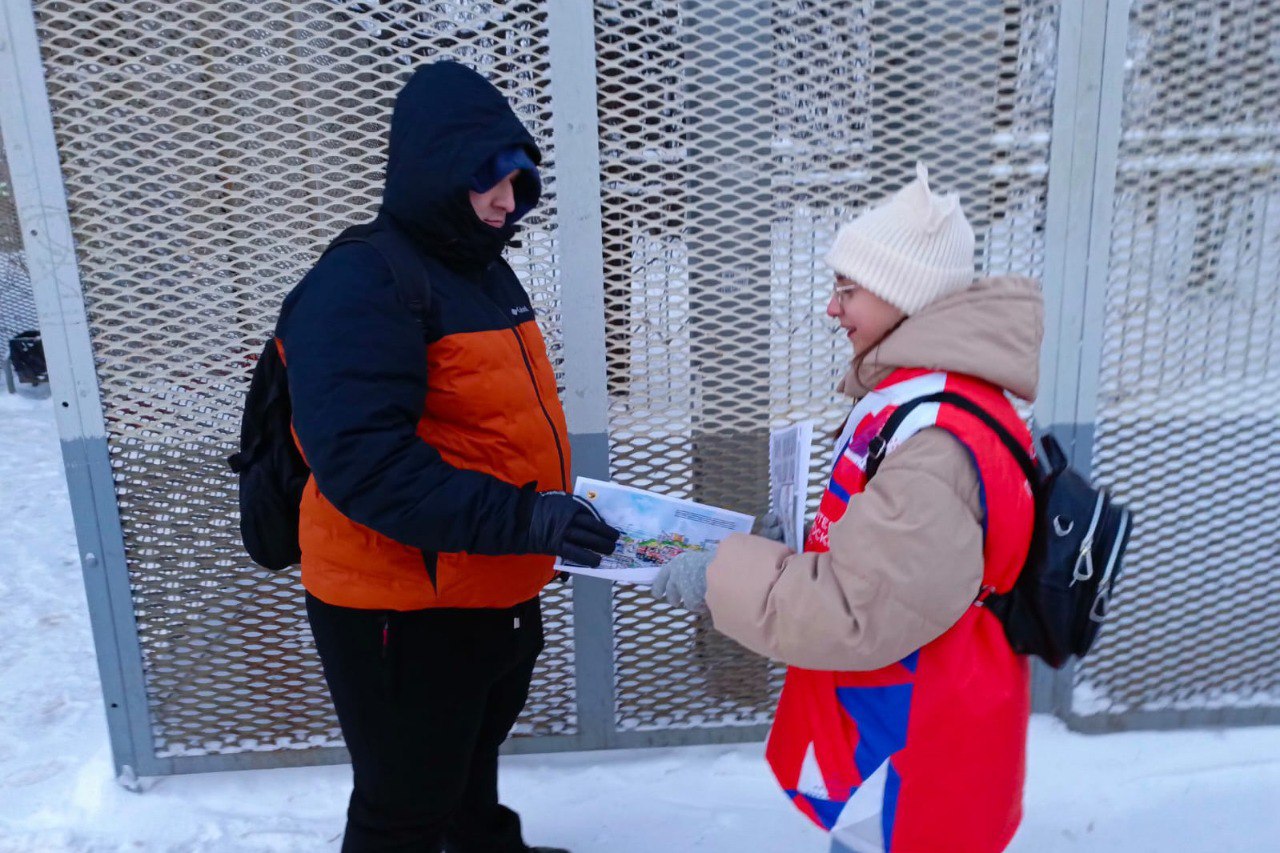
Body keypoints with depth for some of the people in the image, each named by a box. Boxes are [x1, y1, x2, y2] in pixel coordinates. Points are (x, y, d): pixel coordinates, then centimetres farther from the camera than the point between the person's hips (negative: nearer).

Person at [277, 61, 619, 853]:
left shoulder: (484, 268, 9)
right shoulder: (358, 286, -21)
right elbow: (361, 459, -32)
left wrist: (544, 517, 15)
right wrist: (515, 519, -36)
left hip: (495, 592, 9)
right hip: (404, 611, -9)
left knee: (473, 756, 30)